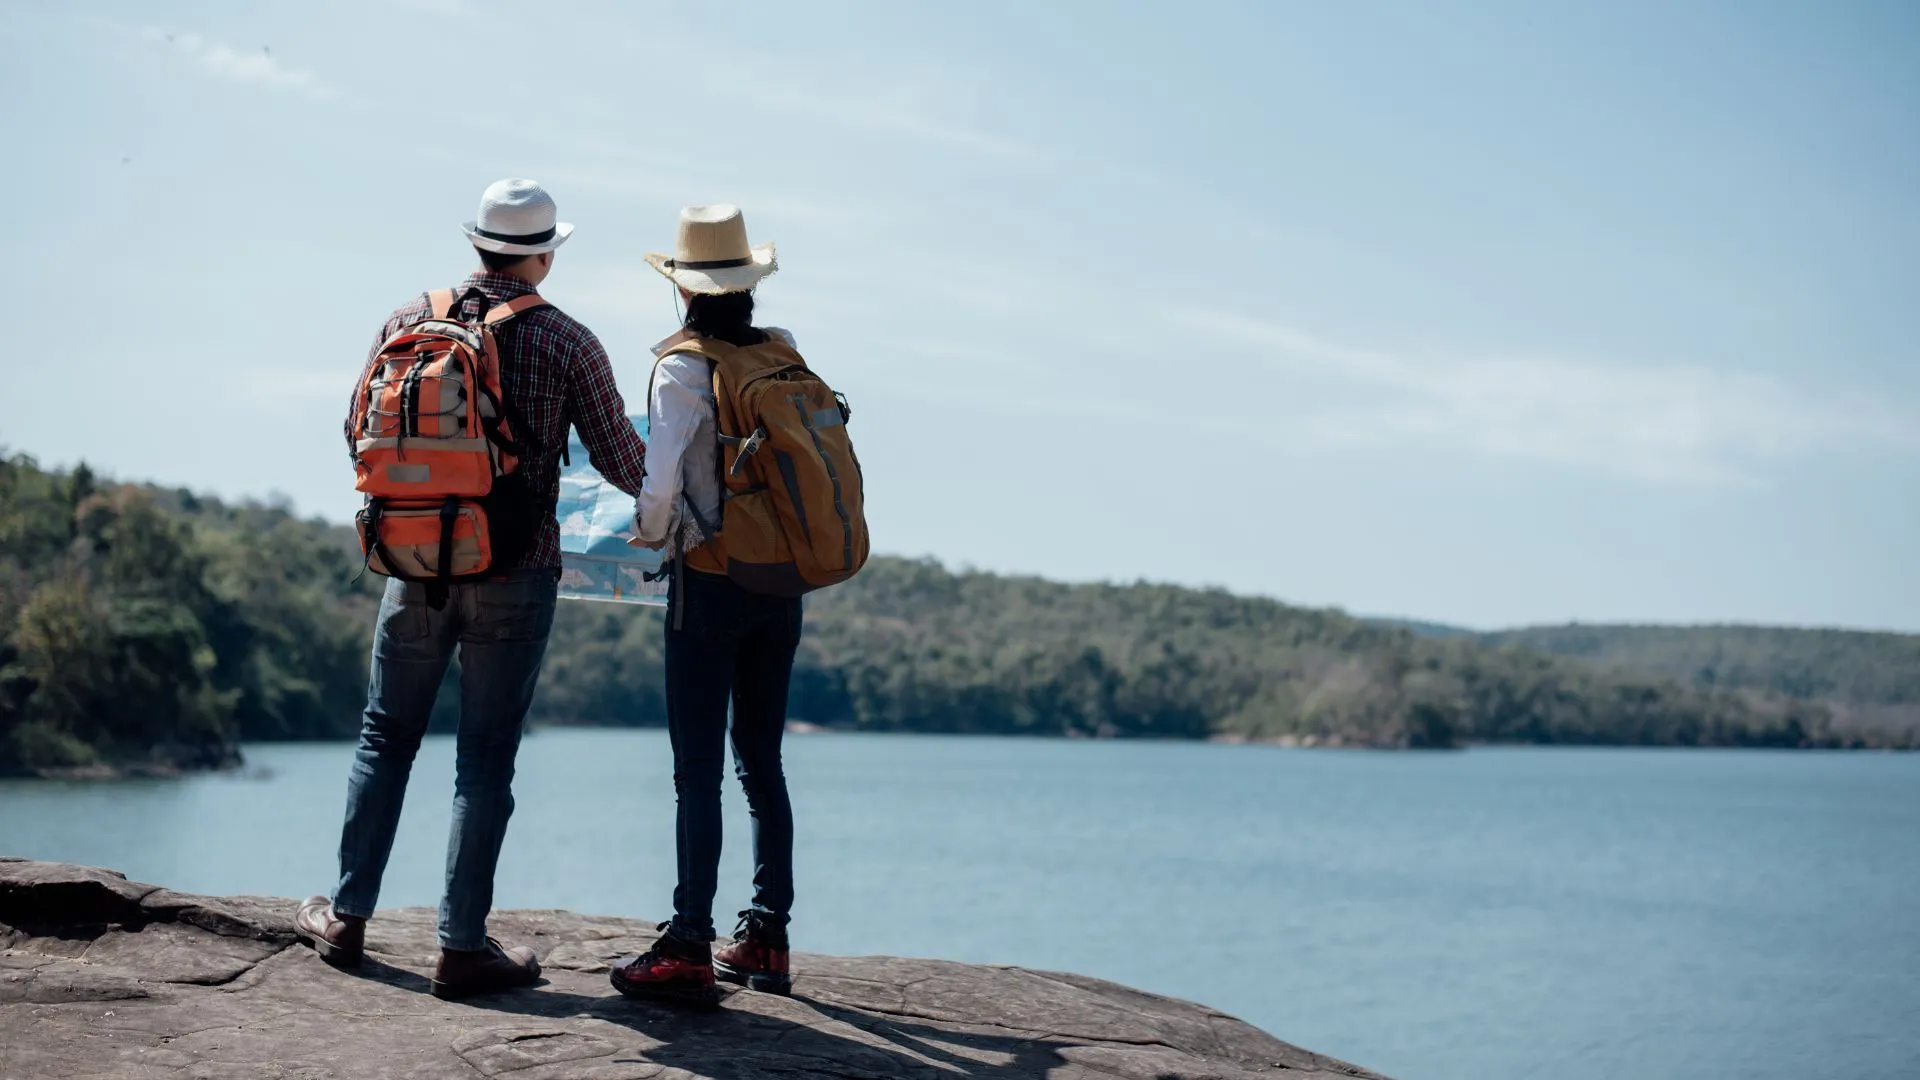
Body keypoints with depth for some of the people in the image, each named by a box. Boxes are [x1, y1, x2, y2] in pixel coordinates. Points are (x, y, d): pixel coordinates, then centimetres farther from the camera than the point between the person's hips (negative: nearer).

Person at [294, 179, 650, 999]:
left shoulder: (408, 321, 2)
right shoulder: (567, 344, -6)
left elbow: (359, 433, 12)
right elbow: (624, 464, -2)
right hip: (515, 575, -3)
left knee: (386, 738, 17)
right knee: (485, 758, 3)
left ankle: (347, 917, 22)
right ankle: (462, 945, 5)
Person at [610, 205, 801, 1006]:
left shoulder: (681, 370, -10)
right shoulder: (785, 355, 5)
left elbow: (658, 486, -19)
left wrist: (654, 537, 1)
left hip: (708, 584, -5)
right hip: (782, 585, 5)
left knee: (698, 770, -3)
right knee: (762, 764, 13)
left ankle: (690, 951, -4)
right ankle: (767, 940, 17)